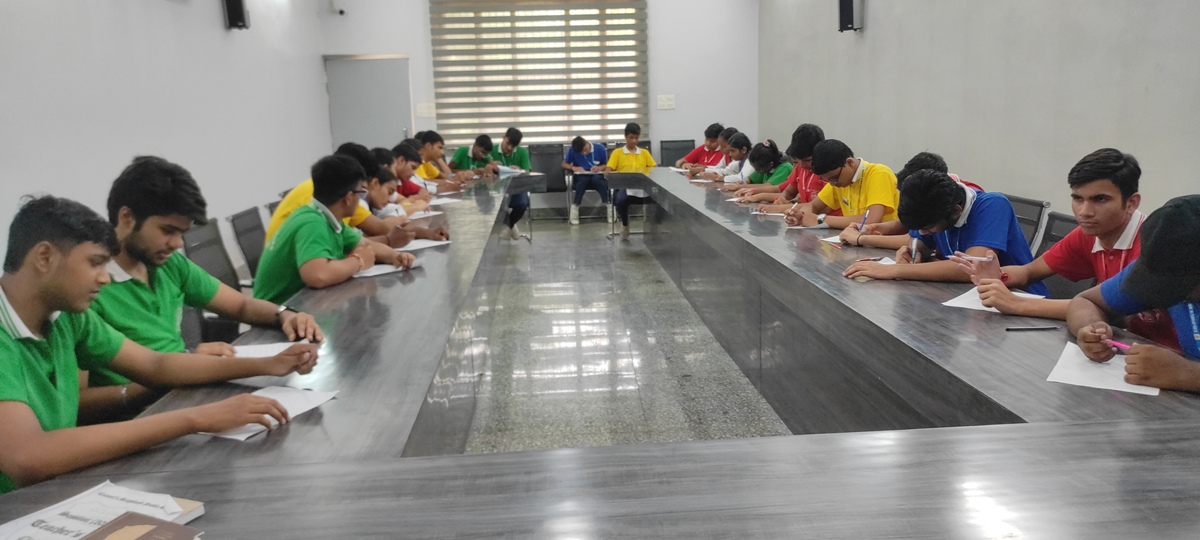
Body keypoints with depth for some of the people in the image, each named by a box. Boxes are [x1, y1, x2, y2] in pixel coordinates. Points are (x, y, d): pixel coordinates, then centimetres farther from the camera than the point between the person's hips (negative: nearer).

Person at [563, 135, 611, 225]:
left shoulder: (600, 148, -4)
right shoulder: (572, 150, -4)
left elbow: (607, 165, 7)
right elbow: (564, 164, 7)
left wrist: (599, 168, -15)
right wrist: (574, 168, -13)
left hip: (597, 175, 0)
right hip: (581, 176, 0)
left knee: (597, 179, -38)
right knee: (583, 180, -38)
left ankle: (609, 206, -33)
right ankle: (575, 207, -31)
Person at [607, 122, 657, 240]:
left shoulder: (645, 153, 18)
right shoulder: (617, 153, 10)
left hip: (642, 187, 2)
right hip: (624, 187, -2)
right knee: (620, 200, -37)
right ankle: (625, 223, -2)